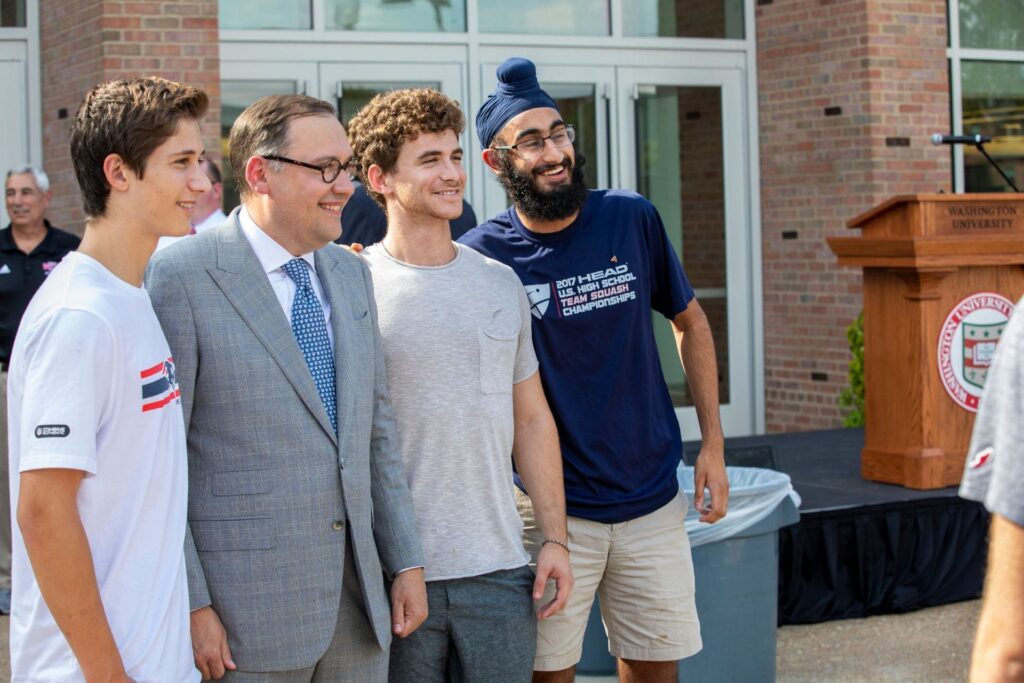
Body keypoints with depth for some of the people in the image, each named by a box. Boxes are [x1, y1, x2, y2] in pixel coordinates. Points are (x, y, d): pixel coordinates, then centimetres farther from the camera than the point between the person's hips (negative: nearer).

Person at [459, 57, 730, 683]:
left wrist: (713, 445, 6)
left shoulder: (633, 220, -1)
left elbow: (691, 322, 11)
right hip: (551, 508, -2)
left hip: (653, 499, 3)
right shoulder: (484, 254, -8)